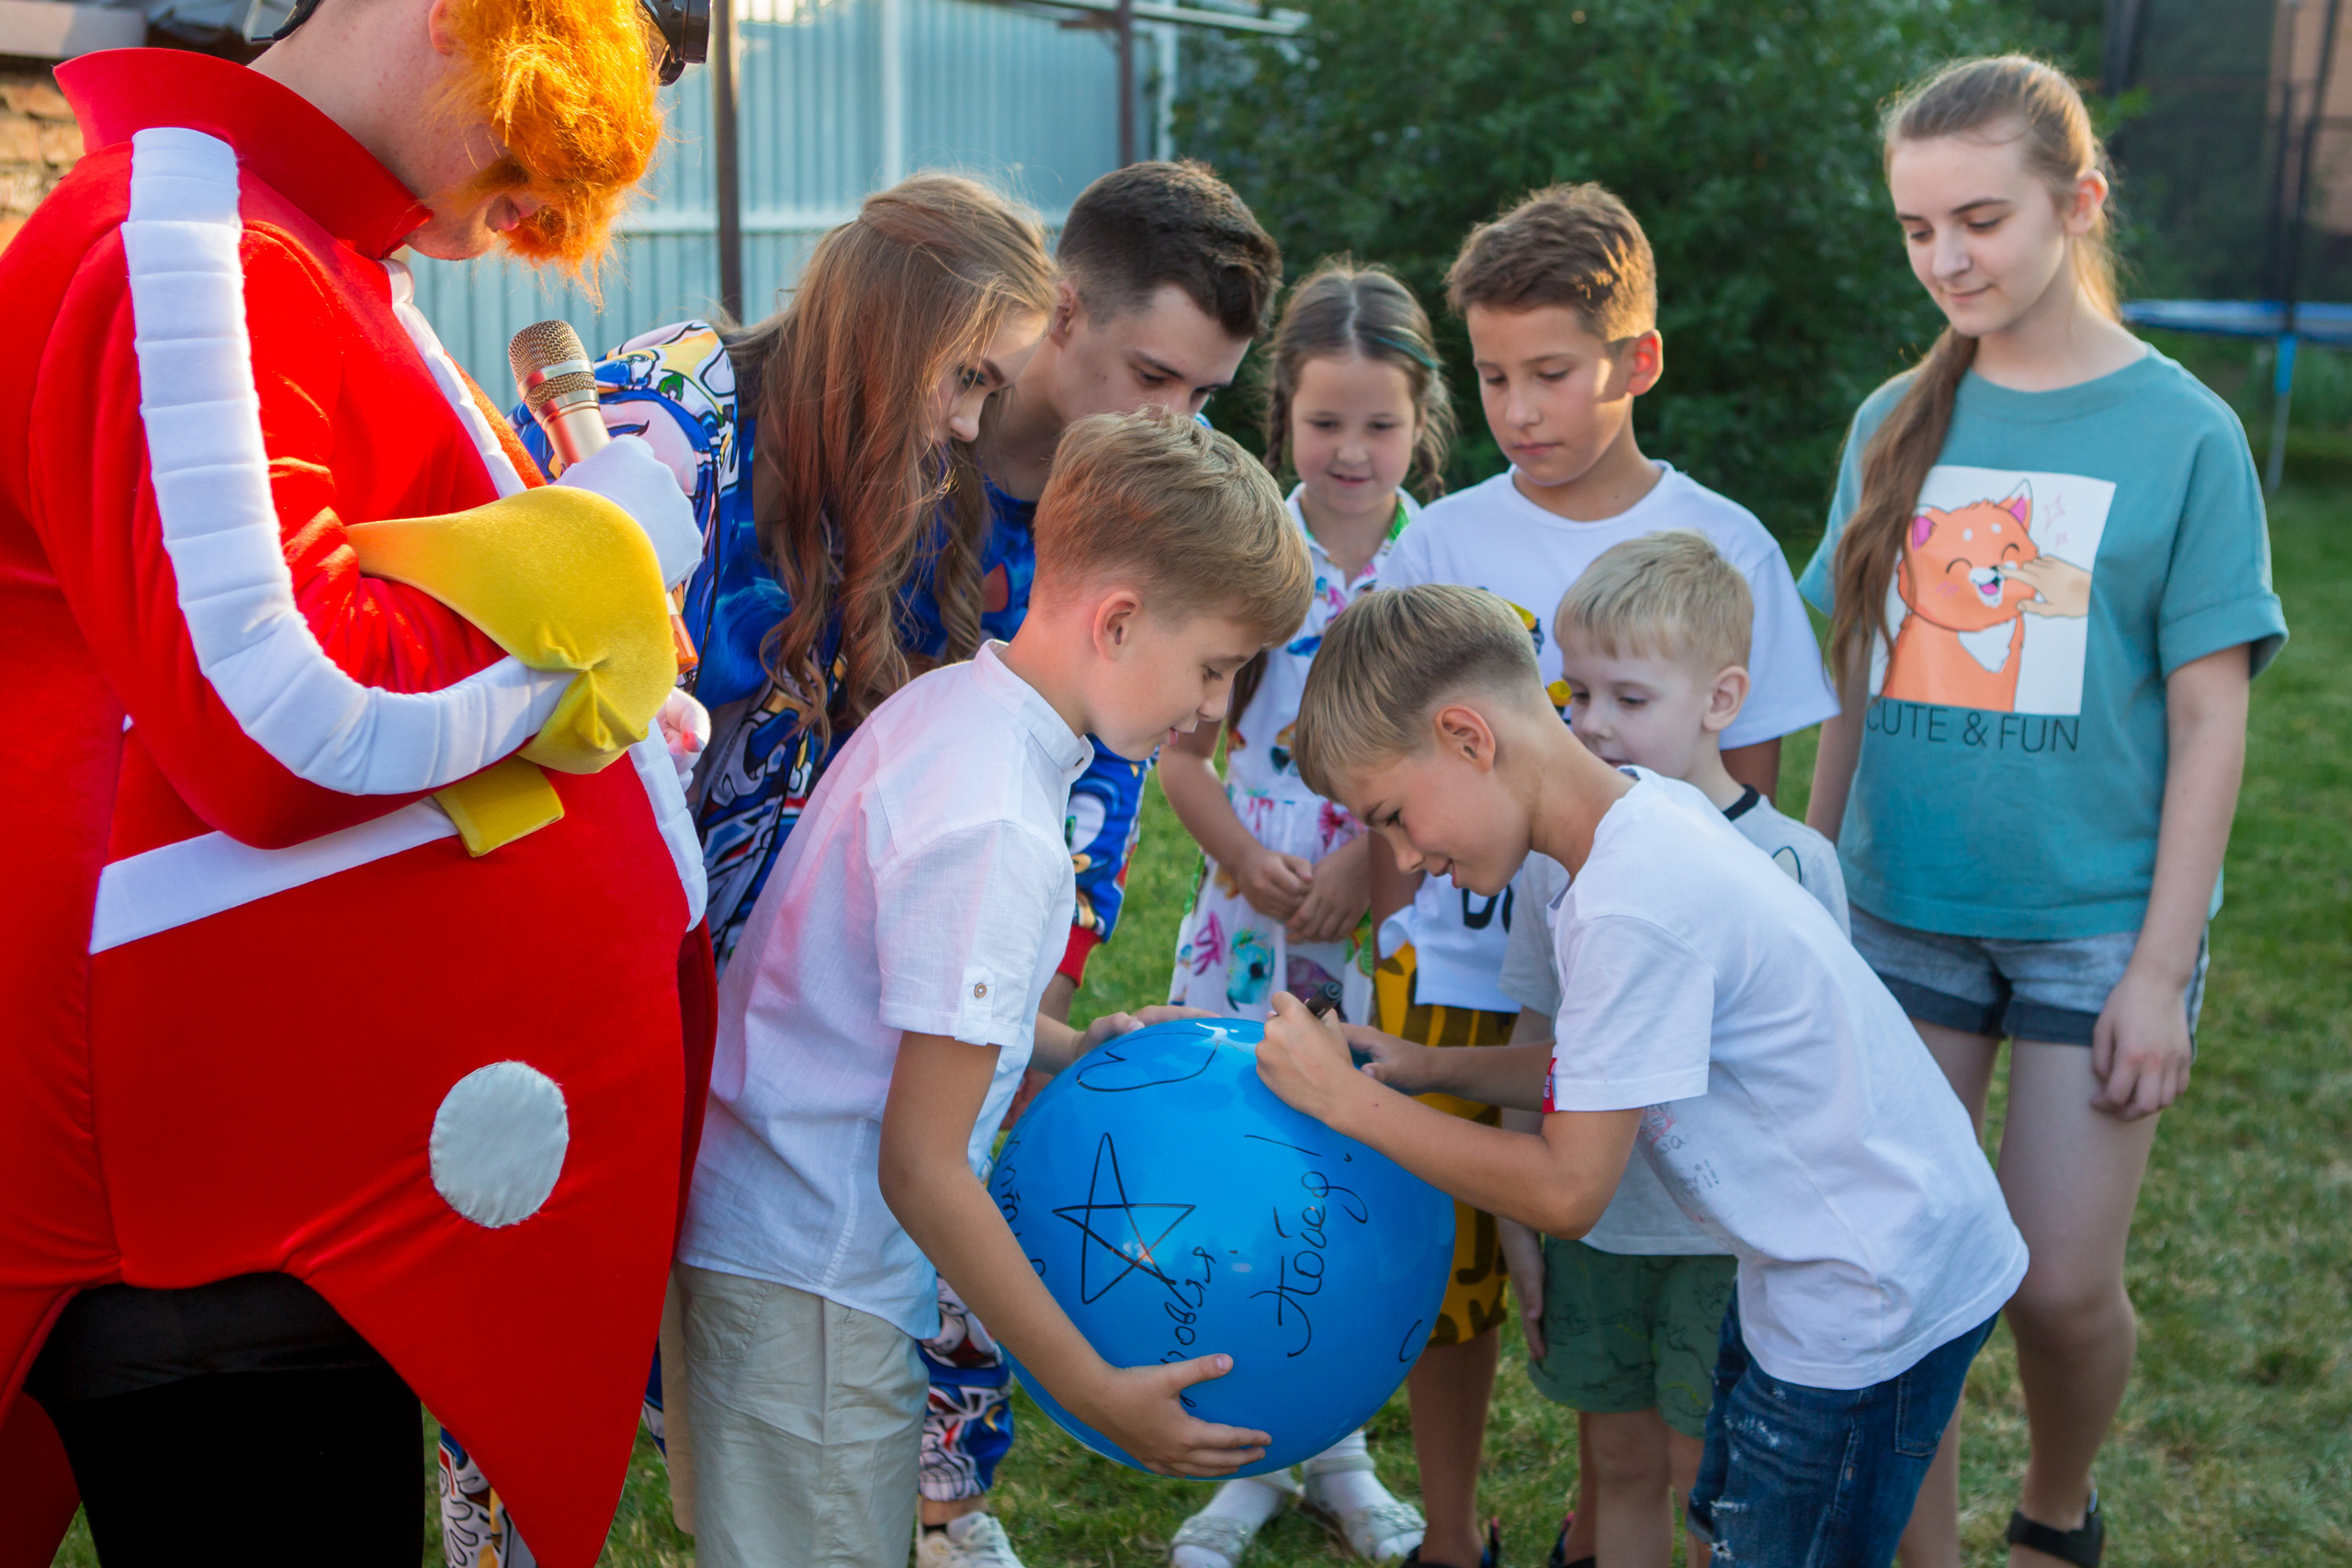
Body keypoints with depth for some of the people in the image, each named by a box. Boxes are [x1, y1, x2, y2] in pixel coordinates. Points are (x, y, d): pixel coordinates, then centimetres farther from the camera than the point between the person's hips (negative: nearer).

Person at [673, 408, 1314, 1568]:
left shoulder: (946, 700, 2)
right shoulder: (996, 833, -25)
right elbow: (922, 1169, -22)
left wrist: (1065, 1049, 12)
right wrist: (1099, 1393, -16)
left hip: (760, 1232, 9)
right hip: (813, 1284, -9)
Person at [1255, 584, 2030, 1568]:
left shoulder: (1634, 908, -28)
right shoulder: (1646, 810, 0)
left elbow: (1567, 1191, -21)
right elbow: (1607, 1079, 11)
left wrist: (1346, 1099, -14)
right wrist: (1426, 1070, 2)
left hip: (1872, 1300, -9)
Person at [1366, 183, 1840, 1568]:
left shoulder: (1724, 548, -4)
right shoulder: (1443, 545, -2)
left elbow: (1747, 794, 1)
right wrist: (1379, 934, -3)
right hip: (1456, 969, 1)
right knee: (1446, 1269, 10)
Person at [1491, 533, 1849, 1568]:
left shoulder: (1788, 864, -13)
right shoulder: (1561, 845, -2)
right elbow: (1535, 1038, 7)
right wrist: (1518, 1220, 10)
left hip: (1728, 1238, -3)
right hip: (1594, 1225, 3)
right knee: (1619, 1464, 15)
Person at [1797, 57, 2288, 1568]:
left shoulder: (2181, 433, -5)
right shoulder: (1898, 424, 4)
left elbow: (2208, 719, -6)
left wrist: (2163, 967, -9)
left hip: (2094, 921, -3)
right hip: (1905, 913, 3)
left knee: (2062, 1283, 2)